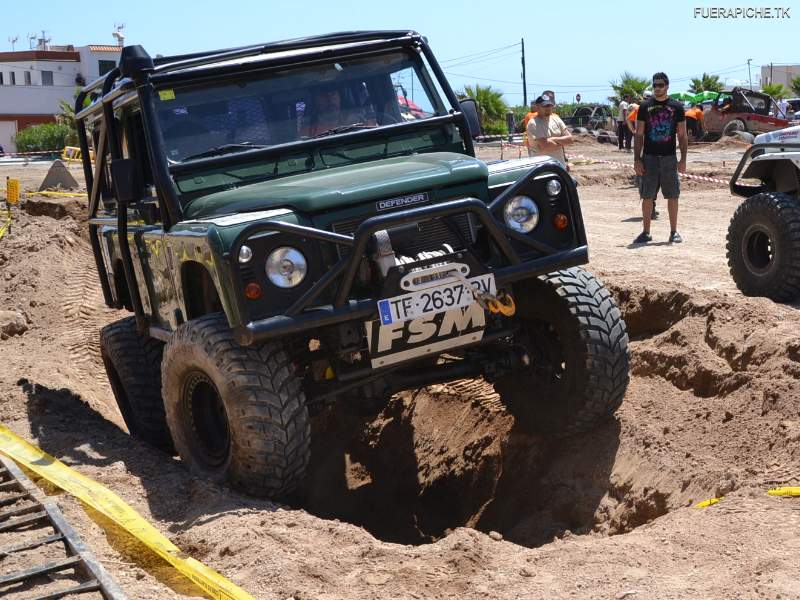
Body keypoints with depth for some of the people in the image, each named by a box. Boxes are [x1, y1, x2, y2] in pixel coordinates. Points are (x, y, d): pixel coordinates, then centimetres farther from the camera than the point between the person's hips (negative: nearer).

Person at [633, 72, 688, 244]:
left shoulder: (676, 107, 4)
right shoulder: (645, 106, 5)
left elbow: (682, 136, 6)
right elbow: (638, 135, 5)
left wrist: (683, 159, -2)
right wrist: (637, 159, -3)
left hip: (669, 158, 0)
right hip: (649, 157, 0)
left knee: (672, 196, 2)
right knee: (647, 196, 2)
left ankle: (674, 231, 11)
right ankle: (646, 232, 11)